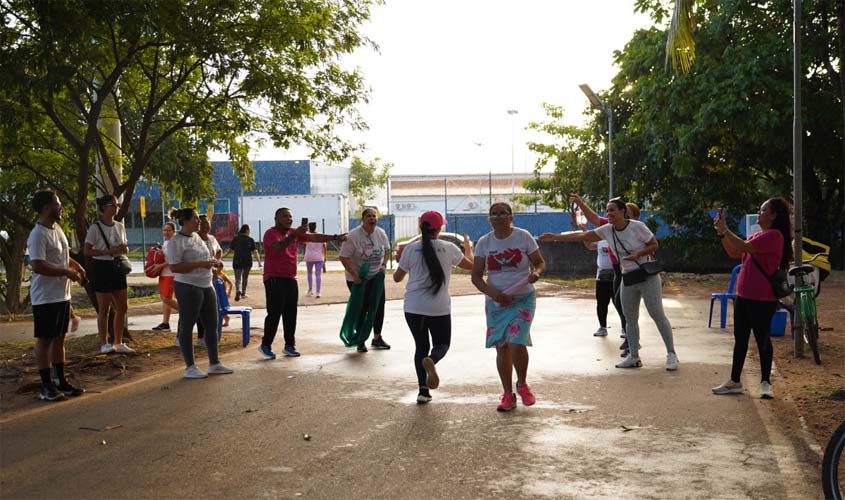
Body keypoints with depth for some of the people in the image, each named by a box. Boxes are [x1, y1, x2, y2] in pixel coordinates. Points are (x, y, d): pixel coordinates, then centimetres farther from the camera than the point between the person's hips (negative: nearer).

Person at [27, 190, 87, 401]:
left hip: (62, 295, 9)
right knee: (44, 340, 0)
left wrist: (76, 265, 7)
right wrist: (67, 272, -22)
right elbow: (38, 266, -27)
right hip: (45, 297, -9)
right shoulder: (38, 235, -19)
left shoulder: (57, 229, 10)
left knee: (59, 338, 14)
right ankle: (46, 386, 6)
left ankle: (60, 381, 23)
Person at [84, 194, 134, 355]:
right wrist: (109, 251, -22)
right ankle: (104, 344, 9)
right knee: (104, 309, -1)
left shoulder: (120, 227, 10)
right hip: (102, 268, -7)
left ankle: (118, 343, 20)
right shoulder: (95, 228, -10)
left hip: (118, 268, 7)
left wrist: (124, 249, -5)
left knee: (122, 307, 8)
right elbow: (87, 251, -13)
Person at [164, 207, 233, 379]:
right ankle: (190, 367, 8)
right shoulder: (176, 242, -13)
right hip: (188, 287, -9)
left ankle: (214, 364, 22)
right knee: (186, 327, 1)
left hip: (206, 286, 9)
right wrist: (200, 264, -24)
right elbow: (174, 267, -20)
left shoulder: (197, 237, 13)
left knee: (212, 325, 12)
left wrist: (213, 261, 4)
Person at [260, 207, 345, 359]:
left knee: (290, 314, 7)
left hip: (290, 279, 7)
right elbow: (278, 247, -28)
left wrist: (334, 237, 3)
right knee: (275, 313, -9)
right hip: (274, 279, -7)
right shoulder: (271, 233, -8)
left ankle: (289, 345, 14)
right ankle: (265, 345, 0)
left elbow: (314, 237, 11)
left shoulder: (294, 233, 13)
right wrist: (295, 234, -35)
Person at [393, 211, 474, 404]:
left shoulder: (410, 249, -1)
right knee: (442, 343, 16)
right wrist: (468, 247, 33)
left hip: (413, 308, 1)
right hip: (439, 308, -1)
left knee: (421, 345, 14)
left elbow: (397, 277, 8)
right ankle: (431, 360, -21)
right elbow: (470, 265, 15)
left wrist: (401, 262, 28)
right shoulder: (449, 249, -1)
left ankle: (423, 391, 5)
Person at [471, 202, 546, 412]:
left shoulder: (523, 237, -3)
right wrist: (492, 292, -15)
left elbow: (540, 262, 4)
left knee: (516, 343, -16)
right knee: (501, 347, 5)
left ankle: (522, 384, 11)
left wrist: (537, 272, -20)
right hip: (495, 302, 3)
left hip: (523, 299, -3)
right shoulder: (484, 243, 2)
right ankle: (508, 395, 18)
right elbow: (476, 276, 1)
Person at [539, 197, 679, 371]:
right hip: (628, 278, 6)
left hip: (647, 276, -6)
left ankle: (671, 355, 0)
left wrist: (638, 254, -22)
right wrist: (555, 237, -4)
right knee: (630, 318, 8)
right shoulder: (607, 230, 0)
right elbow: (582, 235, -1)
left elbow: (655, 245, -5)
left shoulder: (637, 227, -13)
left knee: (657, 314, -7)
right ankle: (634, 357, 17)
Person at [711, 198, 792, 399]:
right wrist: (722, 234, 4)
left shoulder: (774, 235, -14)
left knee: (762, 339, -1)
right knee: (740, 339, 12)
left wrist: (725, 230, -16)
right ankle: (734, 381, 19)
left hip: (762, 299, -9)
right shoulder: (758, 236, 17)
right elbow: (734, 253, 16)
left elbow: (744, 247, -24)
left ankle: (765, 383, 10)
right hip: (743, 296, 9)